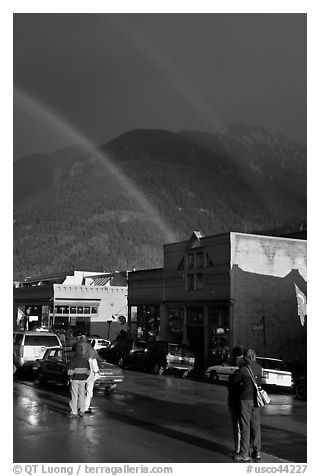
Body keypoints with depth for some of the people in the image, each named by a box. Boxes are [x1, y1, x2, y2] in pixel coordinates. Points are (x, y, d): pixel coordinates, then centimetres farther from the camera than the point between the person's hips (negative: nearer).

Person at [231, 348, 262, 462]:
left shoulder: (243, 369, -14)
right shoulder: (259, 368, 2)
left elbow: (234, 383, -5)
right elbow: (259, 381, 11)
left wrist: (239, 388, 15)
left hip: (246, 399, -5)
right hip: (256, 399, 5)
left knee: (245, 426, 0)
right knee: (256, 425, 12)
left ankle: (244, 454, 3)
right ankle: (257, 452, 19)